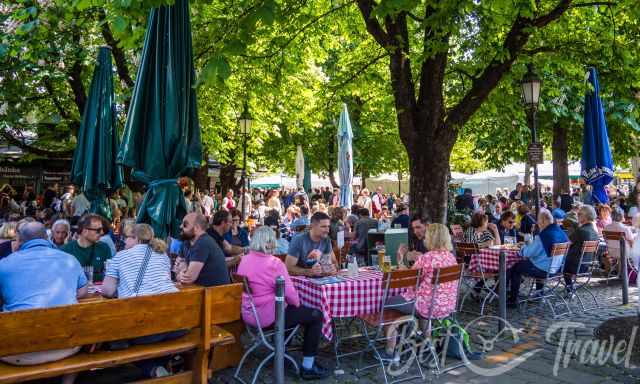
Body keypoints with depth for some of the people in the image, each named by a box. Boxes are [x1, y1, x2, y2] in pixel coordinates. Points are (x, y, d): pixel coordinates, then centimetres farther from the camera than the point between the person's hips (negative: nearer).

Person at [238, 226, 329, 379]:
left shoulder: (244, 260, 4)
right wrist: (297, 303, 1)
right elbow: (289, 293, -22)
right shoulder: (273, 262, -19)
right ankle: (308, 367, 9)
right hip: (268, 316, -8)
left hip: (248, 314, 8)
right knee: (316, 315, 5)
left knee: (289, 309, 34)